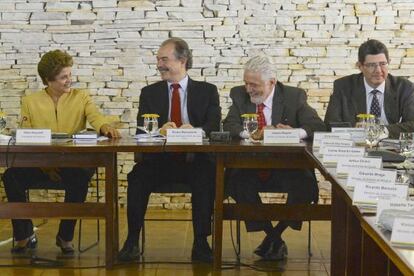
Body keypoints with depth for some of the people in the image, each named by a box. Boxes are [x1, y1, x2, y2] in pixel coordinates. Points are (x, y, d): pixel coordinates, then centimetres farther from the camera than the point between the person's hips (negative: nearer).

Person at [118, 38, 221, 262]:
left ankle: (200, 243, -24)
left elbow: (214, 126, -4)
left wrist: (196, 130, -27)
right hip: (159, 159, 2)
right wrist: (160, 129, -21)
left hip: (195, 160, -1)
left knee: (206, 178, -33)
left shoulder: (207, 91, 10)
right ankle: (132, 241, -20)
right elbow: (141, 130, 3)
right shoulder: (149, 93, 15)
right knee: (137, 177, -29)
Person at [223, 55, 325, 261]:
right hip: (249, 166, 1)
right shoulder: (239, 95, 6)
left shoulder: (294, 96, 0)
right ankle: (273, 237, -12)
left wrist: (296, 132, -31)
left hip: (287, 167, -1)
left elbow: (318, 126, -9)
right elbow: (229, 126, -6)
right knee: (236, 182, -31)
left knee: (306, 184, -31)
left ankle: (275, 234, -6)